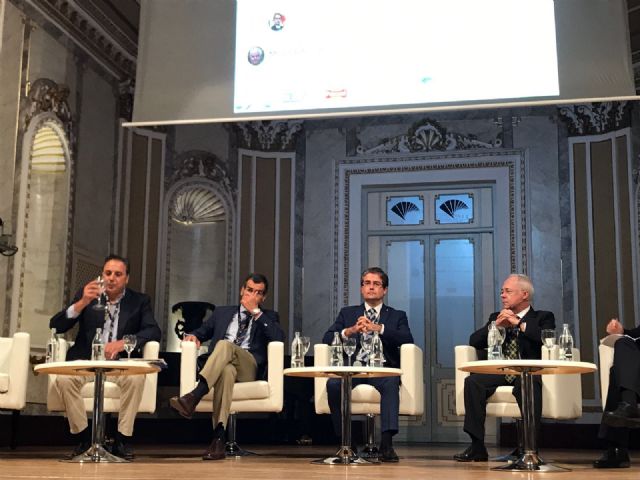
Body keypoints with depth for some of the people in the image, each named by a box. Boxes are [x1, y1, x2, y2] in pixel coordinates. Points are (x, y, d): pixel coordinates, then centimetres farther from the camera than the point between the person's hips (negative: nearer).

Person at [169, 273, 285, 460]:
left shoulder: (268, 317, 21)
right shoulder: (222, 312, 29)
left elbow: (279, 337, 1)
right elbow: (203, 331, 27)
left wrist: (256, 312, 1)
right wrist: (194, 335, 3)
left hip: (249, 367, -1)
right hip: (219, 365, 1)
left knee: (224, 345, -34)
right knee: (226, 370, -39)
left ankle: (193, 396, -48)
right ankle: (219, 437, -50)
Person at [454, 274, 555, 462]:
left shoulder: (543, 317, 12)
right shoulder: (496, 317, 24)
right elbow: (474, 341, 14)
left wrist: (519, 323, -9)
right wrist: (495, 325, -1)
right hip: (499, 372, 4)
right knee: (472, 381, -25)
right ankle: (477, 447, -23)